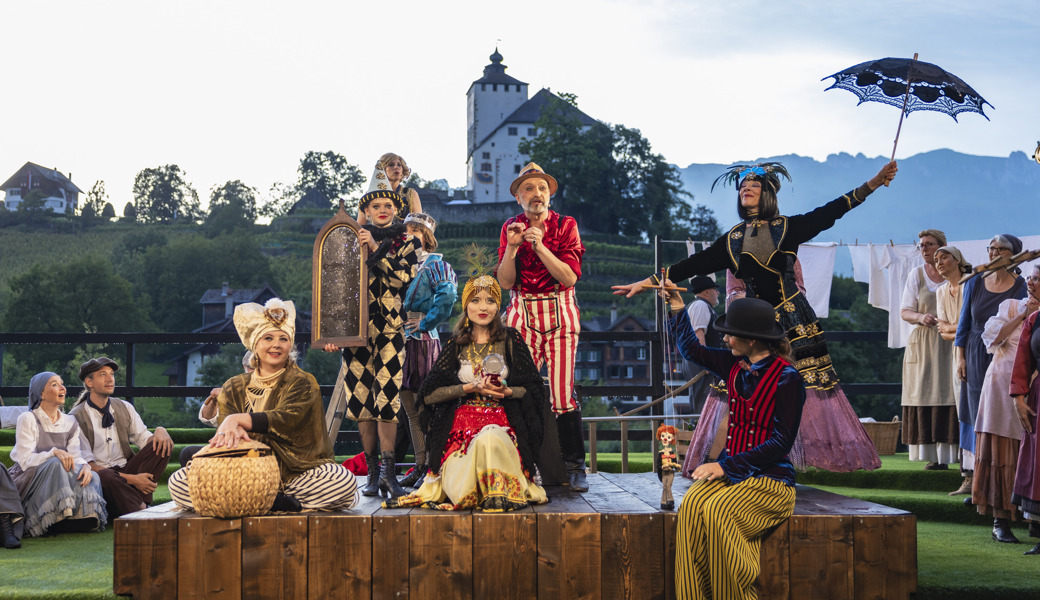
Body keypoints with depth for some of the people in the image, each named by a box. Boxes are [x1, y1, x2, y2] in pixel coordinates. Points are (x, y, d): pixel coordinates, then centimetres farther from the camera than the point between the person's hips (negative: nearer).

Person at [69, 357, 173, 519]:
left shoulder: (124, 408, 12)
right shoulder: (76, 418, -6)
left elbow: (144, 438, 9)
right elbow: (87, 463, -13)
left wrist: (160, 432, -18)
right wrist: (132, 479, -22)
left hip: (126, 469, 6)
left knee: (161, 445, -16)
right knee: (105, 476, -40)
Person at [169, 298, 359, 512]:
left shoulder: (302, 382, 4)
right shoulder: (234, 388, 13)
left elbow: (286, 419, -15)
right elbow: (223, 427, -2)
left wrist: (238, 419, -28)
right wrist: (234, 431, -27)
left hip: (294, 473, -2)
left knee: (344, 481, -33)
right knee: (178, 481, -21)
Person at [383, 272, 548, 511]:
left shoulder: (511, 340, 10)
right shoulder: (456, 346, 12)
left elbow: (535, 391, 9)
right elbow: (428, 395, 2)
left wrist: (506, 391, -11)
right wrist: (471, 388, -9)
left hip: (503, 422, 0)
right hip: (462, 423, 0)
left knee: (489, 439, -40)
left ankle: (499, 491, -22)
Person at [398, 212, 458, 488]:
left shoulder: (433, 263, -3)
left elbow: (448, 294, -19)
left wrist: (426, 323, -15)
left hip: (422, 339, -7)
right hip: (401, 338, 7)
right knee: (409, 406, 8)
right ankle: (421, 465, 13)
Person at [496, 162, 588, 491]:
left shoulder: (565, 225, 2)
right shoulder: (510, 227, 7)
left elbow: (570, 277, -9)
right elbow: (505, 282, 1)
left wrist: (540, 246, -18)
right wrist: (512, 248, -14)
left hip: (560, 313, -1)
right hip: (522, 314, 1)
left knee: (563, 392, -8)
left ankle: (575, 467, 0)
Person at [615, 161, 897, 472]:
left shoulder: (788, 228, 4)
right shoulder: (731, 240, 10)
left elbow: (831, 211, 2)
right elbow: (695, 264, 12)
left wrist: (873, 183, -4)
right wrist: (647, 282, 10)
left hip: (793, 320, -2)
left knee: (801, 386, -4)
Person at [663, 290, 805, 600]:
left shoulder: (787, 378, -11)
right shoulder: (735, 365, 9)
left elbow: (781, 443, -14)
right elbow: (691, 348, 28)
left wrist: (727, 466, -18)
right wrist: (677, 308, 23)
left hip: (769, 476, -6)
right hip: (729, 469, 6)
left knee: (717, 511, -33)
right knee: (691, 506, -26)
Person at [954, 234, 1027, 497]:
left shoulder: (1020, 287, -4)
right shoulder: (975, 282, 4)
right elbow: (964, 322, 9)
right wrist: (960, 357, 4)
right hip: (975, 357, 3)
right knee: (975, 415, 5)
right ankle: (971, 477, 10)